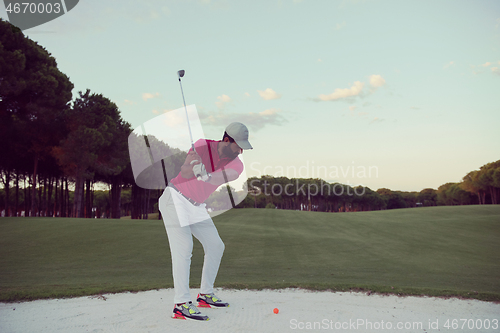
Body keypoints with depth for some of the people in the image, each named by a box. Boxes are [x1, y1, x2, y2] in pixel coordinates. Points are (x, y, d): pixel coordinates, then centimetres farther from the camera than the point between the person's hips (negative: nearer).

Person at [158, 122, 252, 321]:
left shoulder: (236, 165, -9)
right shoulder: (203, 146, -18)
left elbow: (221, 179, -30)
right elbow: (183, 172, -27)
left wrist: (206, 175, -51)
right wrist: (193, 167, -49)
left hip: (197, 206, 6)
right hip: (175, 199, -6)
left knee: (216, 246, 5)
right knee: (183, 248, -18)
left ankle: (205, 294, 19)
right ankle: (181, 305, -18)